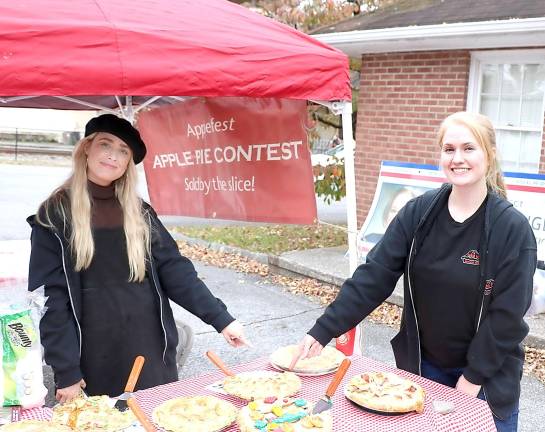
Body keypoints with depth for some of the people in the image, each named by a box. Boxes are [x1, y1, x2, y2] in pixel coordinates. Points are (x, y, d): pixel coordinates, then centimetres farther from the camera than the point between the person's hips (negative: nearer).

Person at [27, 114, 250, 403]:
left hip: (150, 349, 3)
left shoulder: (139, 212, 6)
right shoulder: (55, 214, -5)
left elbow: (174, 269, 0)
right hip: (96, 360, -3)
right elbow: (50, 297, -7)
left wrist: (221, 318, -11)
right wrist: (66, 371, -11)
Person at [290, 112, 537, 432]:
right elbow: (373, 276, -11)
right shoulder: (418, 213, -8)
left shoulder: (513, 228, -16)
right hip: (423, 365, 3)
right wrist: (323, 331, -16)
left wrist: (473, 377, -13)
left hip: (487, 375, -2)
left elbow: (507, 313, -14)